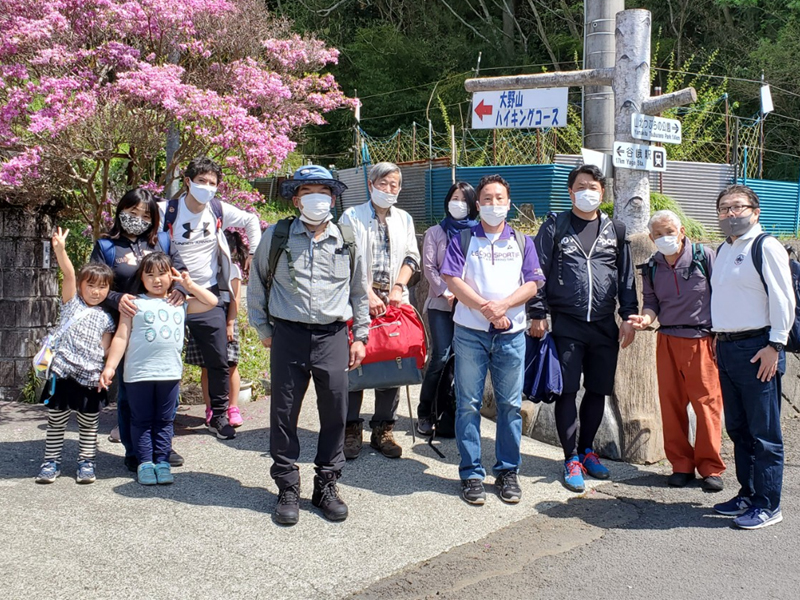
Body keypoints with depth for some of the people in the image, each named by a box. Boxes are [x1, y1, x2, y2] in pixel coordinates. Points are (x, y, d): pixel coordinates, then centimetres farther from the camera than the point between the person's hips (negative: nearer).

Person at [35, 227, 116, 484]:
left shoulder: (105, 318, 12)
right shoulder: (72, 303, 7)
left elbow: (104, 350, 8)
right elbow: (68, 274, -9)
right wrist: (60, 249, -23)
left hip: (90, 379, 2)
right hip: (63, 373, -2)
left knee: (89, 425, 8)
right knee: (56, 422, 6)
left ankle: (86, 462, 20)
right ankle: (51, 462, 17)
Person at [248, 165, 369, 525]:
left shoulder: (347, 241, 7)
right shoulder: (277, 236, 2)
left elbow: (359, 292, 17)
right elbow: (256, 285, 11)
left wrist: (360, 336, 13)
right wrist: (263, 329, 8)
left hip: (333, 336, 1)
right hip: (288, 336, -1)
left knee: (335, 412, 4)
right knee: (284, 413, 3)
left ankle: (327, 485, 21)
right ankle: (287, 488, 17)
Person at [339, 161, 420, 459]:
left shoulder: (404, 219, 16)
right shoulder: (352, 216, 3)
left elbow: (411, 257, 11)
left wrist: (398, 288, -5)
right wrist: (368, 295, -15)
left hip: (394, 301, 3)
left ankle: (383, 429, 13)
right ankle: (351, 429, 8)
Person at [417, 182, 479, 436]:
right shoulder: (435, 232, 10)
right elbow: (429, 267, 3)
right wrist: (446, 293, -7)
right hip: (440, 304, -1)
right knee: (441, 357, -10)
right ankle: (424, 413, 4)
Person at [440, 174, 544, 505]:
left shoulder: (522, 241, 12)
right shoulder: (464, 239, 7)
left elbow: (532, 284, 3)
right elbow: (452, 280, -4)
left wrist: (503, 305, -14)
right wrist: (485, 309, -14)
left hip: (511, 333, 1)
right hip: (470, 332, -1)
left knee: (510, 404, 5)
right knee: (468, 404, 1)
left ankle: (508, 471, 16)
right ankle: (471, 474, 9)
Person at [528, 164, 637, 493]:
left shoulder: (615, 229, 10)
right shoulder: (555, 226, 2)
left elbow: (626, 276, 12)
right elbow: (538, 271, 0)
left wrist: (630, 316, 6)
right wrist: (537, 314, -6)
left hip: (605, 325, 3)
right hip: (567, 324, -3)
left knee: (598, 390, 10)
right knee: (567, 390, -2)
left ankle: (586, 450, 26)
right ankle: (572, 460, 8)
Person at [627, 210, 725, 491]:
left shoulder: (704, 256, -6)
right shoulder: (652, 267, 5)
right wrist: (646, 318, -9)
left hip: (703, 340, -4)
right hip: (667, 341, 4)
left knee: (707, 403, -2)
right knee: (671, 404, 6)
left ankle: (710, 467, 11)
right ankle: (681, 464, 18)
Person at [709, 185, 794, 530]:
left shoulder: (766, 247, -8)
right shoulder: (723, 250, 17)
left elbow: (783, 299, -12)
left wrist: (775, 345, -15)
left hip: (757, 349, -8)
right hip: (726, 347, 8)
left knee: (763, 433, -2)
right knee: (737, 429, 14)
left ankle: (768, 505, 5)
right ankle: (748, 493, 25)